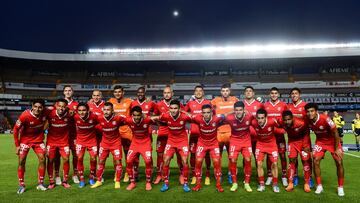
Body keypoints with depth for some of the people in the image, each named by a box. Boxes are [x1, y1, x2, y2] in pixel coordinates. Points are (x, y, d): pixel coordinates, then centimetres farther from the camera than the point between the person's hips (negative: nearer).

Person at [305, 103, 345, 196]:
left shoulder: (325, 119, -33)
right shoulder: (308, 121, -19)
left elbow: (335, 133, -21)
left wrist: (336, 149, -16)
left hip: (332, 141, -3)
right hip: (320, 141, 3)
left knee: (339, 162, -5)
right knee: (316, 161, -8)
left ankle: (340, 187, 13)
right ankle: (319, 186, 5)